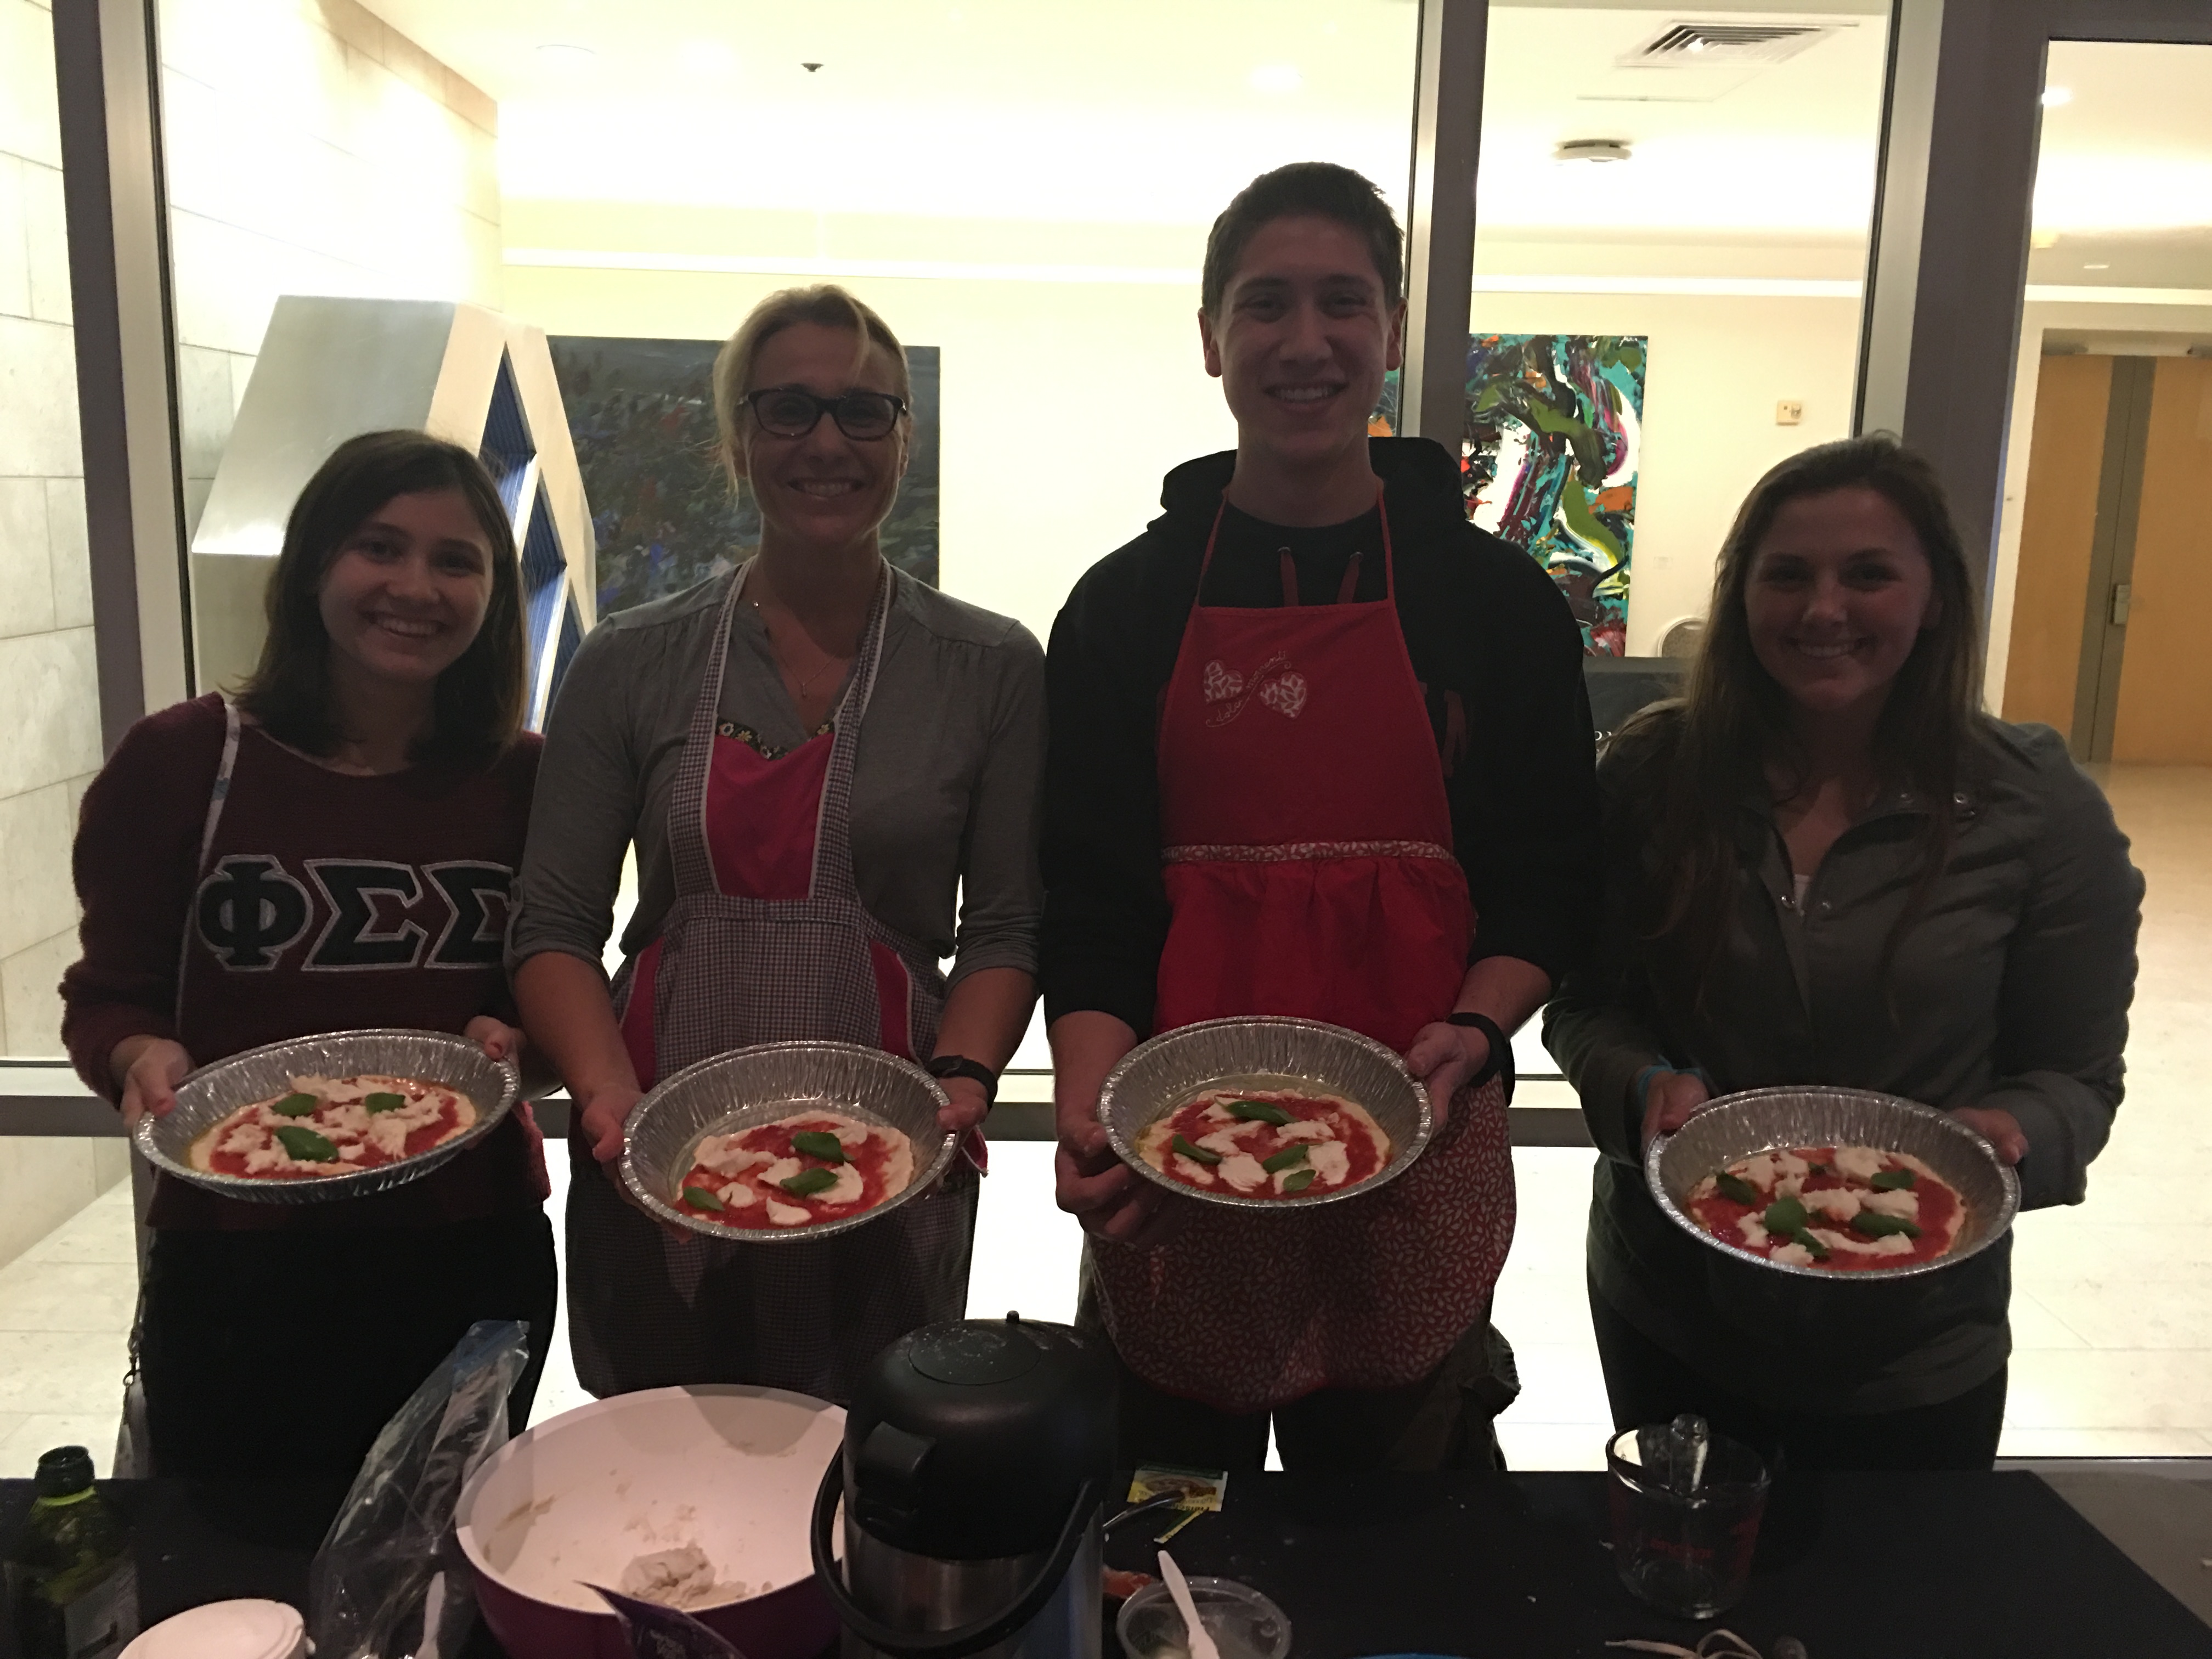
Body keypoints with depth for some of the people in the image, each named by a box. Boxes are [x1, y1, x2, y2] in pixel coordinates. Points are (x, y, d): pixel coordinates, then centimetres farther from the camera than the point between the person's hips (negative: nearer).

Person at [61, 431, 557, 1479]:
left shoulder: (526, 783, -2)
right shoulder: (178, 763, -6)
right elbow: (110, 993, 0)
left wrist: (518, 1040, -15)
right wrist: (145, 1058, -20)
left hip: (472, 1264, 2)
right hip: (235, 1269, -1)